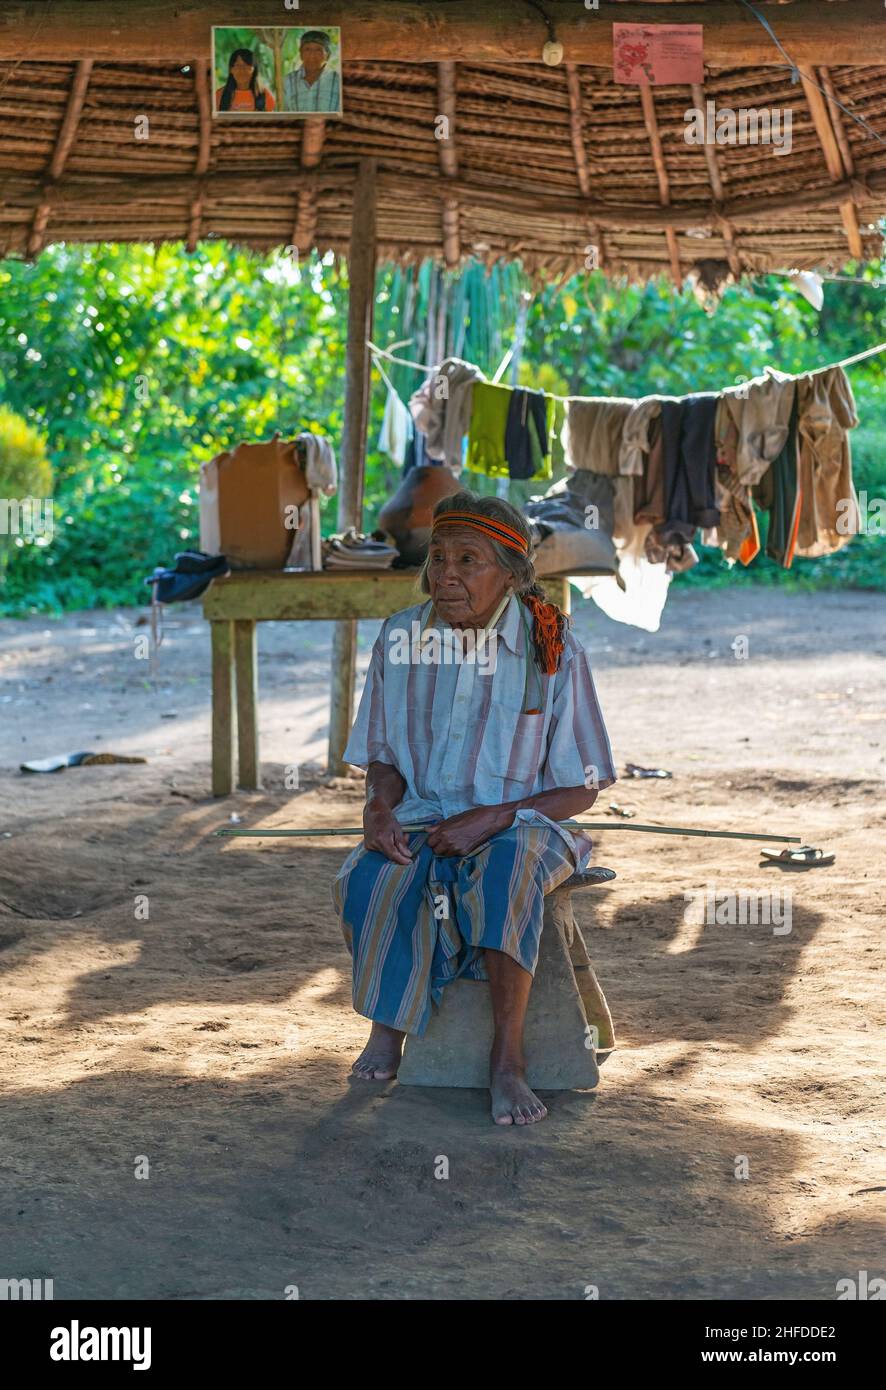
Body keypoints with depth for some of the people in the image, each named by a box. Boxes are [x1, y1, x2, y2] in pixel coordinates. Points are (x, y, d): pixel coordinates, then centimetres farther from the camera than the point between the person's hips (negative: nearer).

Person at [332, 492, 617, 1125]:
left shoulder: (553, 650, -9)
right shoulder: (401, 639, 1)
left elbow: (581, 789, -6)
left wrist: (490, 819, -20)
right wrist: (381, 807, -11)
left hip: (519, 822, -3)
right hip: (419, 820, 3)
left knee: (506, 877, -38)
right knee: (367, 880, -30)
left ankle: (508, 1057, -22)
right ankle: (387, 1028, -4)